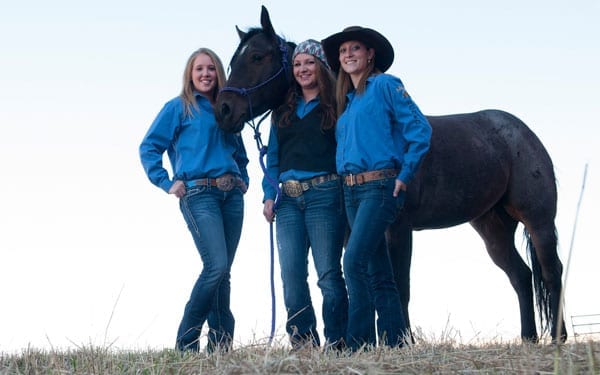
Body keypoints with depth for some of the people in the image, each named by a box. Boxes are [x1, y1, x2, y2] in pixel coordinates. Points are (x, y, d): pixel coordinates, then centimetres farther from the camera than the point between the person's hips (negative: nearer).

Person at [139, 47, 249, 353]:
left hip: (232, 195, 6)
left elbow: (240, 155, 33)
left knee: (222, 271, 4)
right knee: (217, 266, -18)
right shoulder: (178, 108, 4)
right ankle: (186, 342, -10)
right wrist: (168, 184, -7)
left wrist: (243, 179, 16)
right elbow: (148, 148, 0)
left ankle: (220, 344, 6)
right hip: (198, 194, -6)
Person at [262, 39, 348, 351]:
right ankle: (303, 337, 5)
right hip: (289, 198, 5)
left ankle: (336, 340, 0)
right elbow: (273, 155, 17)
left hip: (323, 194, -5)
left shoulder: (335, 105, 2)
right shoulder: (283, 109, 16)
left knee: (328, 273, -4)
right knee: (291, 274, 0)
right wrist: (269, 194, 6)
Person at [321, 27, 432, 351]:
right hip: (351, 190, 8)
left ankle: (359, 342, -14)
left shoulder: (385, 86, -3)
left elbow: (420, 130, -9)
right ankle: (395, 342, 8)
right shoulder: (346, 100, 19)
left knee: (354, 261, -18)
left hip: (379, 186, -8)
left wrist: (405, 176, -12)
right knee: (378, 271, 7)